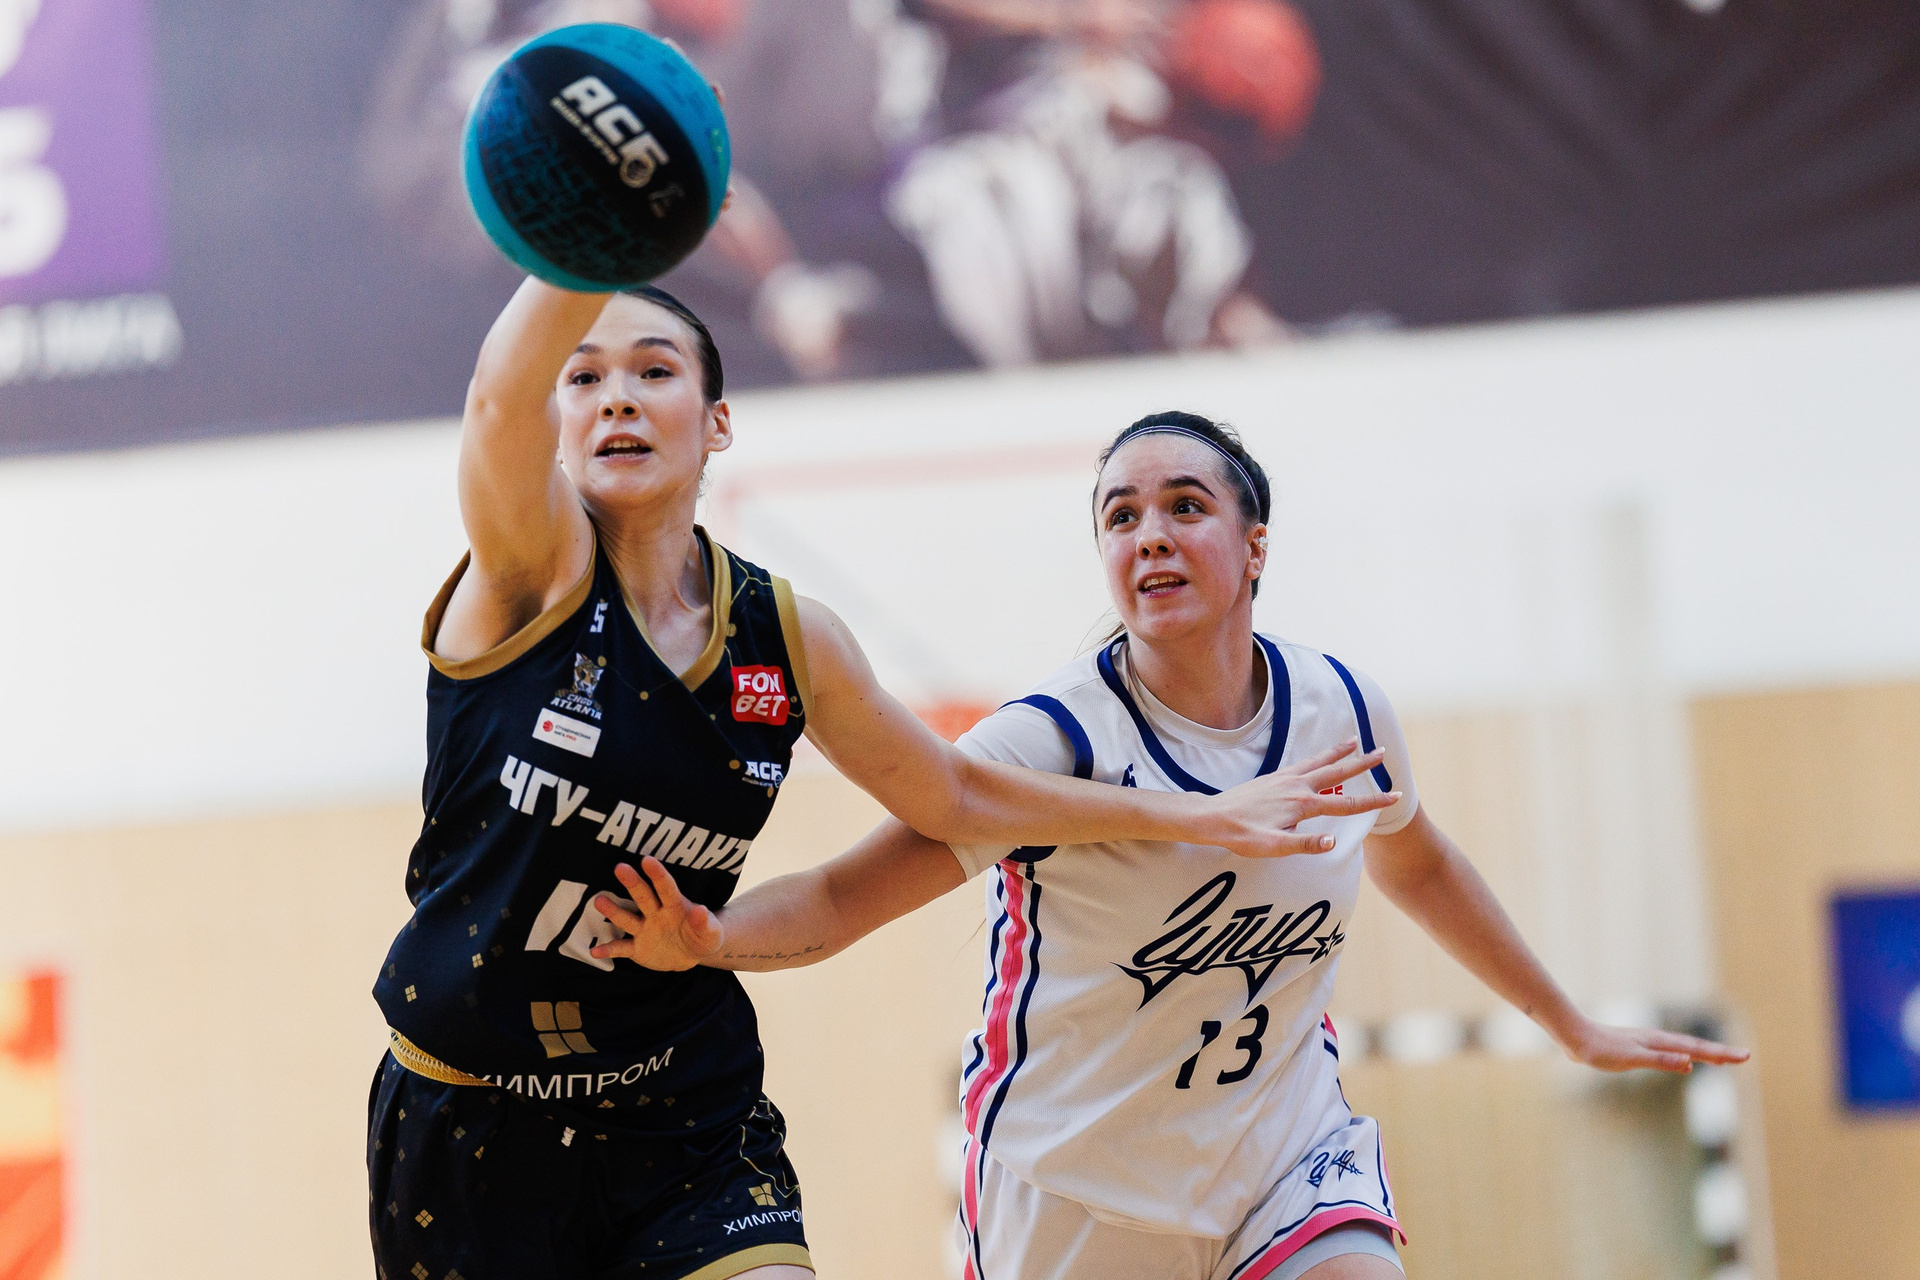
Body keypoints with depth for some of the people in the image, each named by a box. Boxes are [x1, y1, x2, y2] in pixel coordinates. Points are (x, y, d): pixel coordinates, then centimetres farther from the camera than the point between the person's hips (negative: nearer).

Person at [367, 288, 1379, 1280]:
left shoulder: (788, 639, 0)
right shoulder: (532, 569, -12)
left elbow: (955, 795, 16)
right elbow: (501, 394, -34)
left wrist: (1205, 816, 16)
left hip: (686, 1119, 2)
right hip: (465, 1126, -2)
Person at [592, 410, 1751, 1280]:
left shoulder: (1343, 710, -4)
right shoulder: (1054, 742, -19)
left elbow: (1414, 862, 17)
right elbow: (841, 896, -21)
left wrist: (1574, 1028, 26)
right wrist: (707, 938, -42)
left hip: (1287, 1151, 3)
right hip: (1078, 1187, -3)